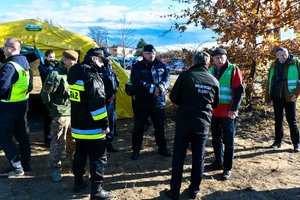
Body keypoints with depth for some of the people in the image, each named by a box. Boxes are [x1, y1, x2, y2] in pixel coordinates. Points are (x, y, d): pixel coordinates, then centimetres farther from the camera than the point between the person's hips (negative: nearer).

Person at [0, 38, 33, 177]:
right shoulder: (24, 64, 8)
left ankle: (17, 167, 5)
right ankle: (26, 165, 25)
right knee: (22, 135, 15)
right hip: (22, 104, 9)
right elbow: (29, 86, 15)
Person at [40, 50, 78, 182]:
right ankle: (54, 169, 15)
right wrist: (52, 107, -4)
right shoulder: (56, 74, -16)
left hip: (73, 112, 7)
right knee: (58, 142, 1)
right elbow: (45, 93, -14)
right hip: (61, 114, -7)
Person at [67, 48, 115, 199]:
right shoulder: (91, 76, -19)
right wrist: (104, 124, -18)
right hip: (92, 127, -9)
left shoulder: (75, 74, 11)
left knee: (80, 153, 21)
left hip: (77, 124, 9)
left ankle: (78, 182, 34)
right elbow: (97, 103, -24)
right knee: (99, 157, 0)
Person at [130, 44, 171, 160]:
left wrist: (161, 87, -23)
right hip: (142, 103, -2)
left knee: (160, 127, 15)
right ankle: (136, 150, 21)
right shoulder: (137, 67, -3)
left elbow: (167, 78, -2)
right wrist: (153, 88, -23)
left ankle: (162, 148, 32)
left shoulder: (160, 66, 7)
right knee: (139, 127, 5)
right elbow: (136, 82, -16)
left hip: (159, 102, 3)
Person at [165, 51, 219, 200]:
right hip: (203, 124, 3)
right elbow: (215, 104, 15)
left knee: (178, 157, 7)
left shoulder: (185, 75, -9)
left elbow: (173, 97, -2)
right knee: (198, 158, 14)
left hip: (184, 122, -3)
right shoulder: (213, 80, 3)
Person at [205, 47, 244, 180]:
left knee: (228, 141, 2)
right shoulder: (211, 71, 10)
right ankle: (218, 162, 30)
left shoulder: (233, 70, -5)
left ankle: (228, 168, 12)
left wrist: (234, 109, -16)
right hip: (214, 112, 5)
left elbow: (239, 91, -10)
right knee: (216, 139, 15)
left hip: (228, 113, -5)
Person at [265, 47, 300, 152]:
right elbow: (269, 82, 13)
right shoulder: (274, 66, 9)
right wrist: (268, 96, 9)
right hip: (277, 97, 4)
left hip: (289, 97, -4)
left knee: (291, 120, 0)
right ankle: (278, 141, 22)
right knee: (278, 120, 11)